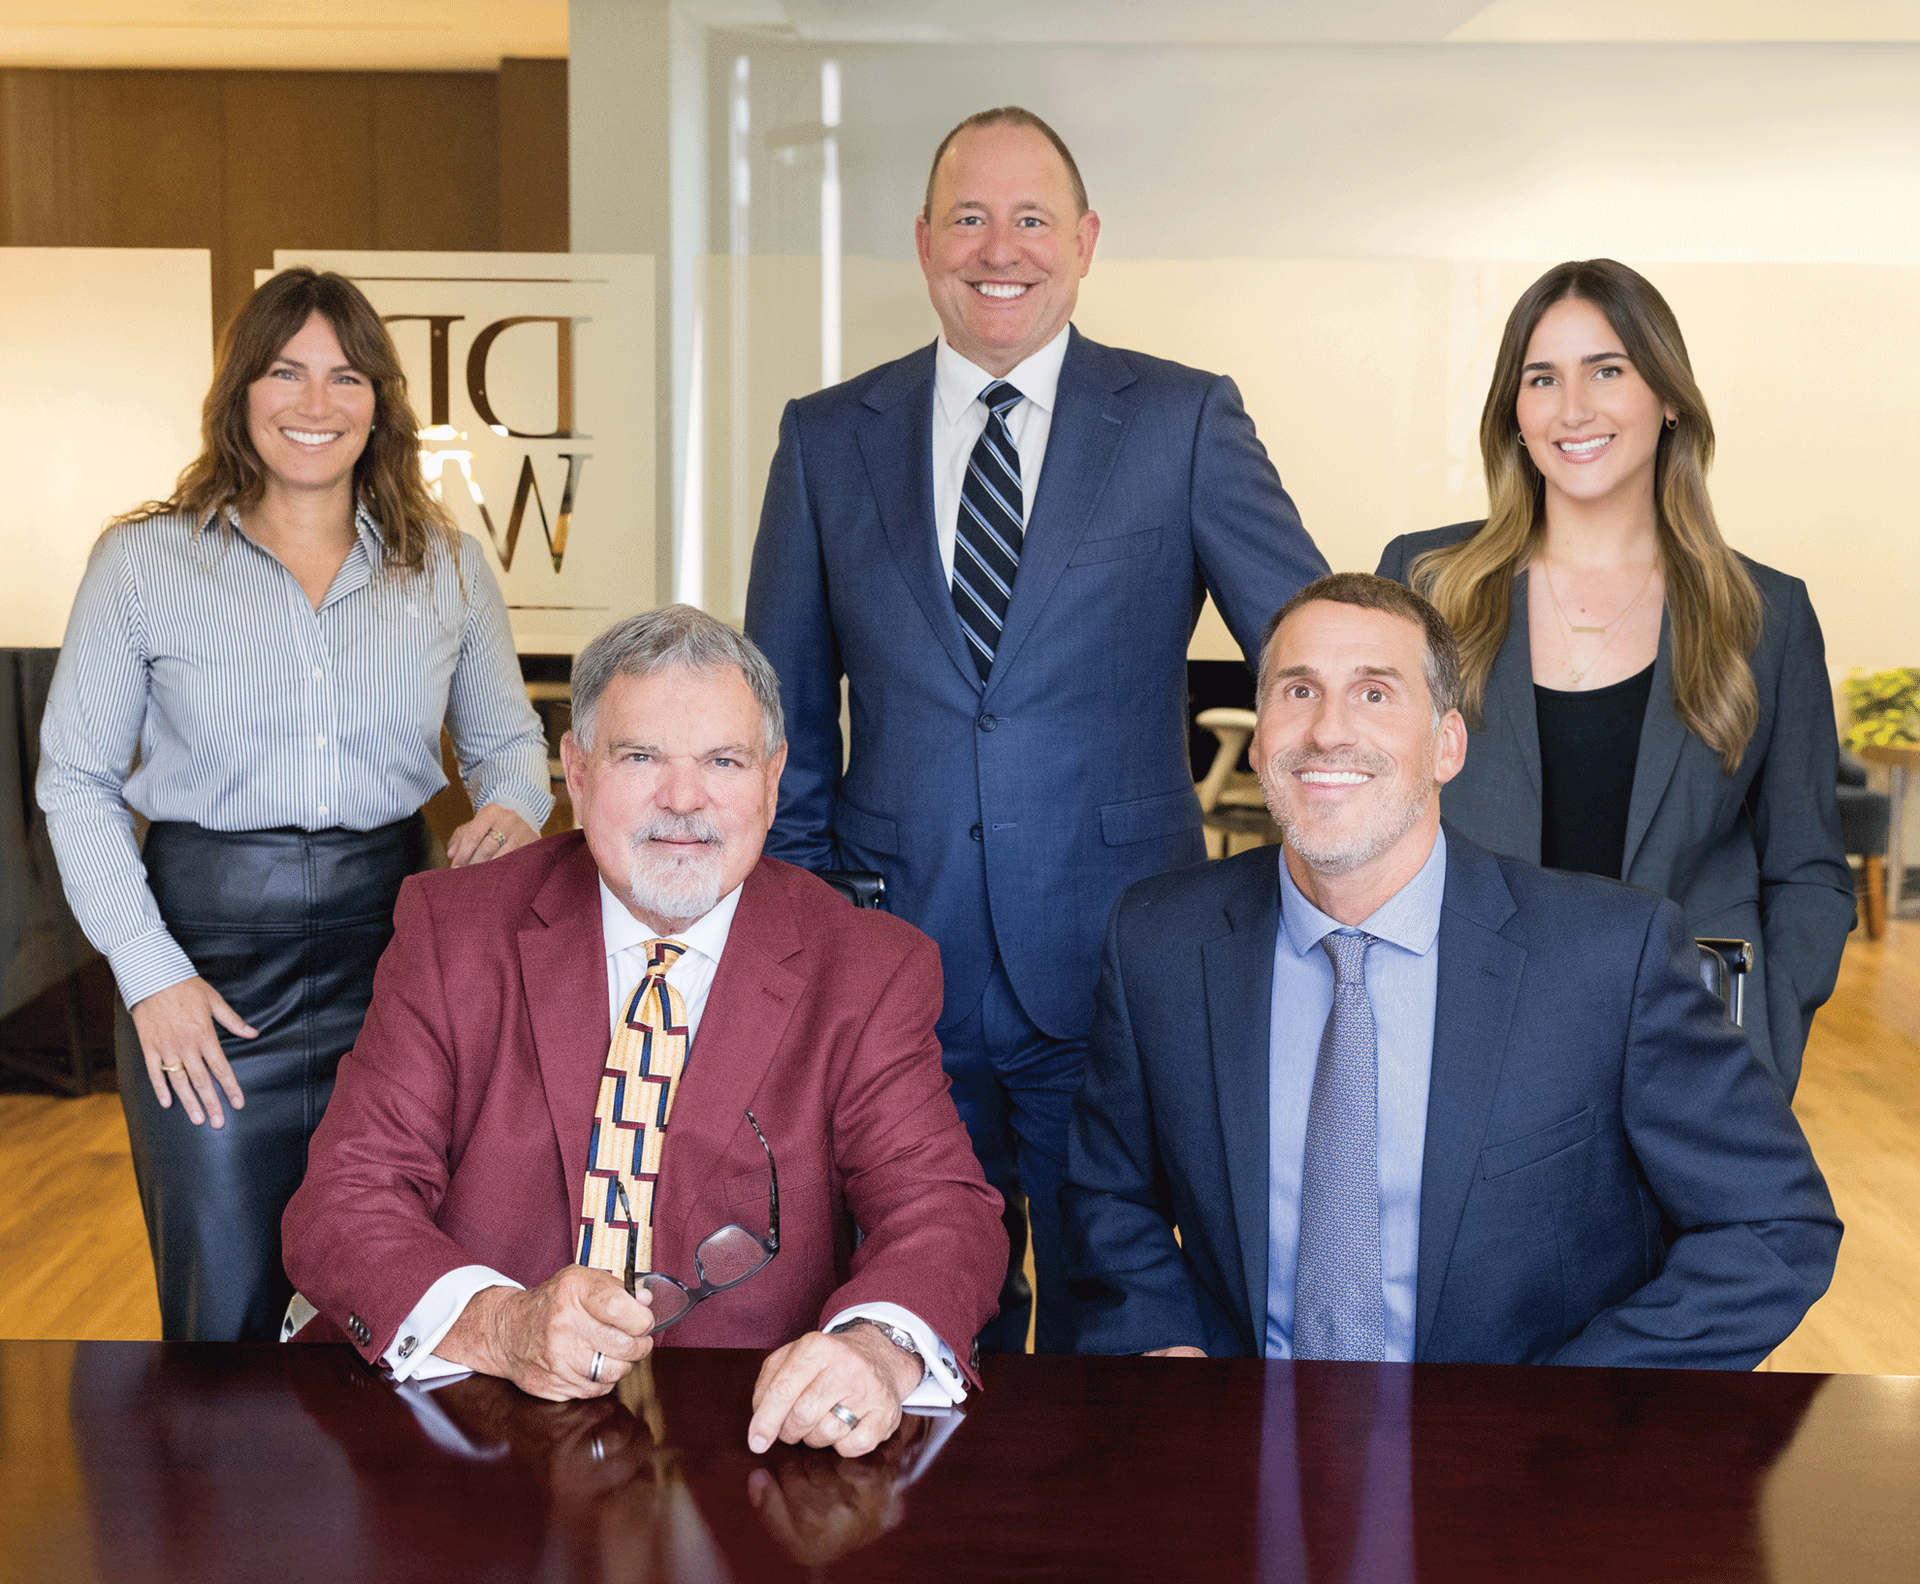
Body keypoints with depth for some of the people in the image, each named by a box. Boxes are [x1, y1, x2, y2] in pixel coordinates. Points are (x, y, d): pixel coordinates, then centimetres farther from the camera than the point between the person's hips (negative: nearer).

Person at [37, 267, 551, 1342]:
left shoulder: (447, 565, 6)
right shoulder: (146, 561, 0)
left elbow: (508, 740, 17)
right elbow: (76, 781, 3)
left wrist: (514, 811, -7)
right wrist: (149, 970, -6)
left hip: (395, 939, 2)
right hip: (210, 951, -2)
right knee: (227, 1315, 5)